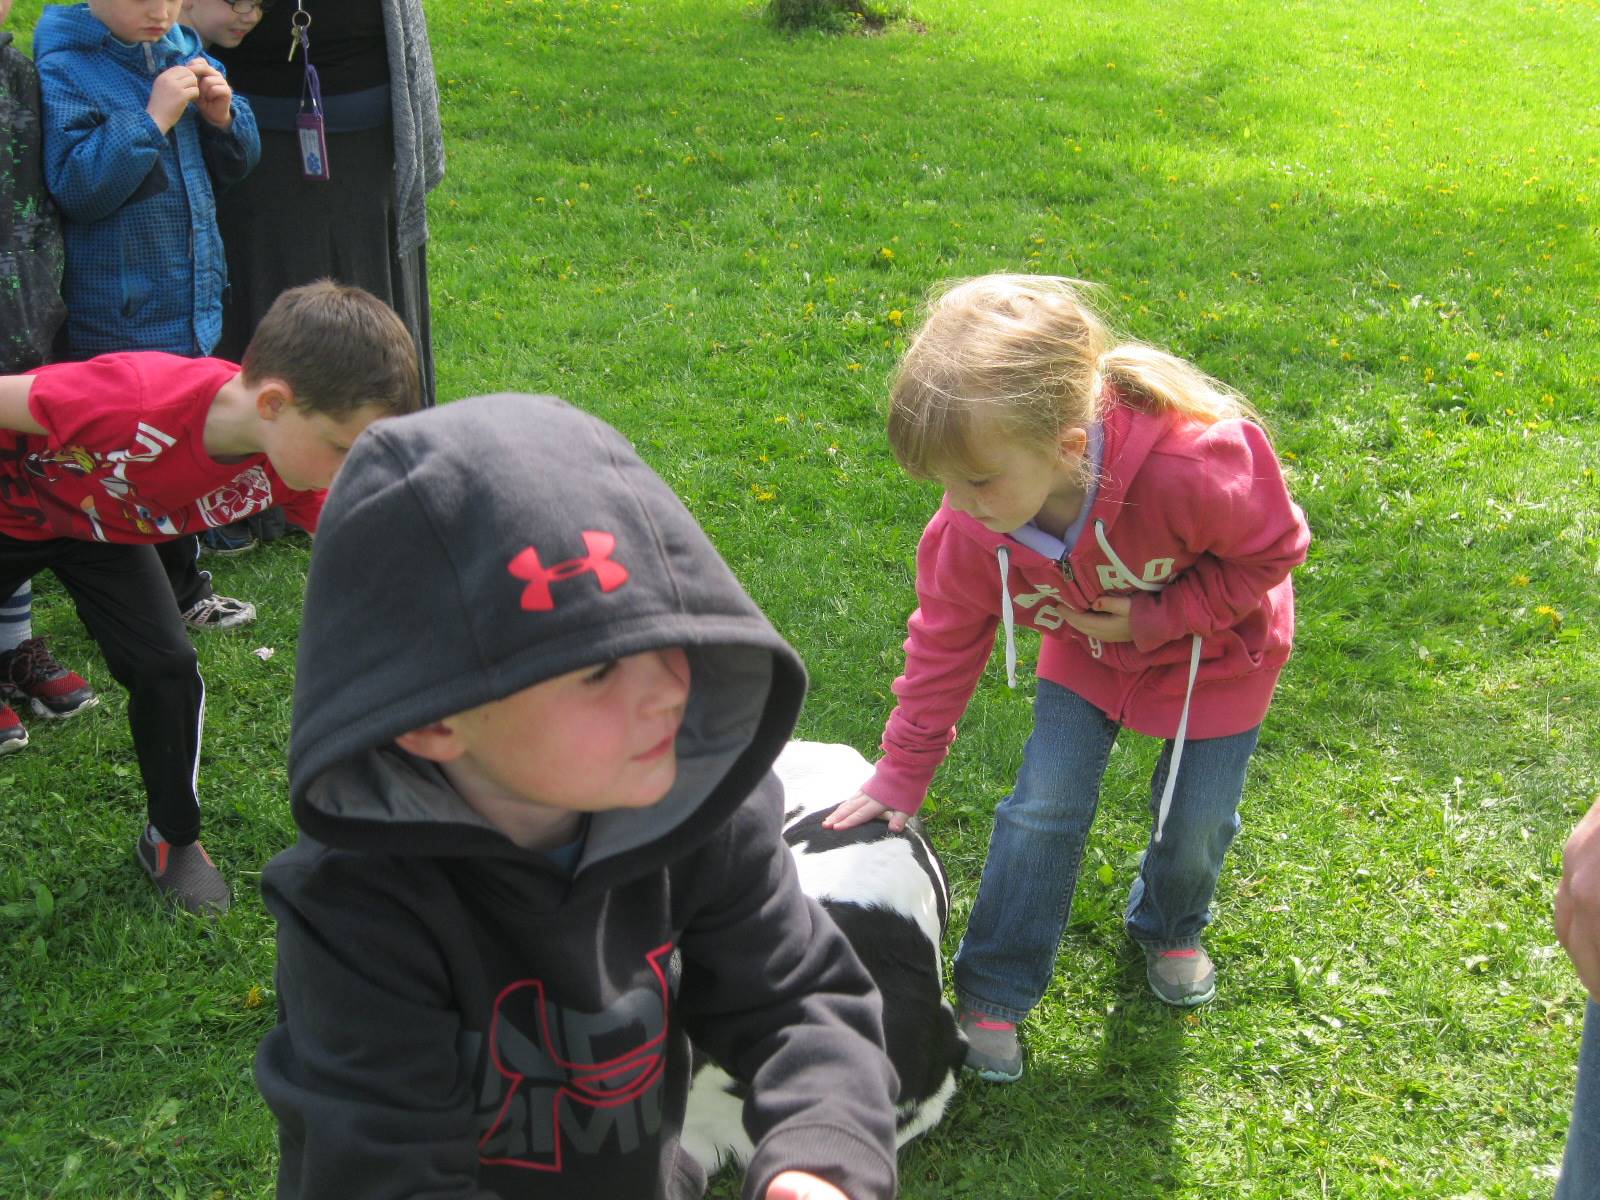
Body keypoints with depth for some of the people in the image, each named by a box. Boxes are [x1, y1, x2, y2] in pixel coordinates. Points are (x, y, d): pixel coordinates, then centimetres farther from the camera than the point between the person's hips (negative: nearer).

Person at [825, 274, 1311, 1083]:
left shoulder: (1193, 466, -43)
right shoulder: (970, 530, -29)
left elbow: (1272, 548, -21)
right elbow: (945, 644, -11)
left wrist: (1156, 618, -28)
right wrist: (902, 775, -6)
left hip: (1214, 651, -2)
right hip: (1087, 650, 2)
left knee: (1195, 817, 7)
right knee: (1044, 806, -6)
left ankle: (1169, 930, 43)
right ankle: (993, 994, 11)